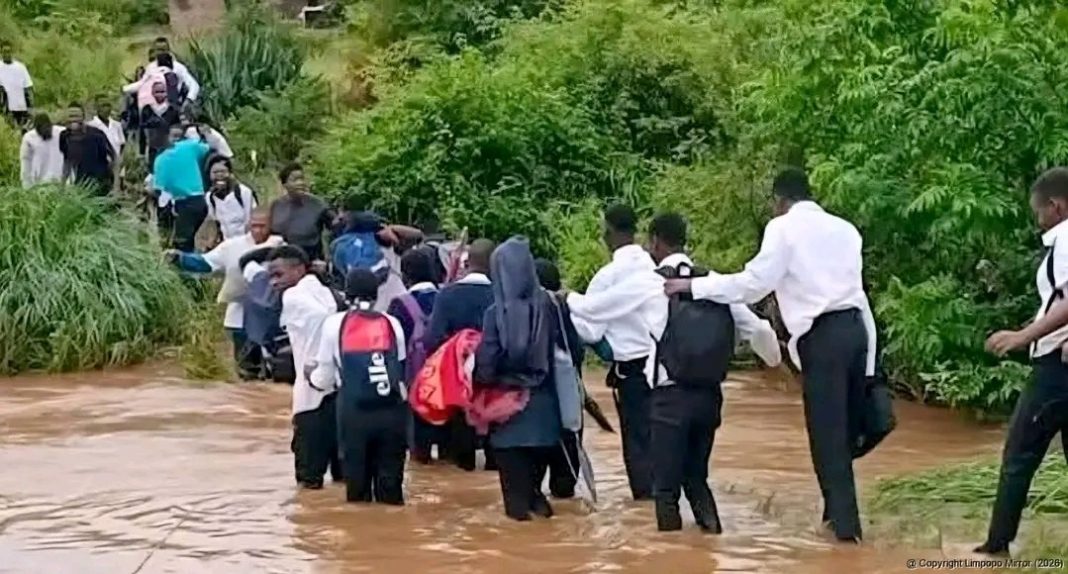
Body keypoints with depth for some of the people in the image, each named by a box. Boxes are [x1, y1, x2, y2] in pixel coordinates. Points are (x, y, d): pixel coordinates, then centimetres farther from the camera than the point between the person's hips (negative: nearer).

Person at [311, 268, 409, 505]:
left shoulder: (335, 324, 3)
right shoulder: (392, 324, 7)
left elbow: (325, 377, 8)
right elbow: (402, 369, 6)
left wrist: (312, 375, 31)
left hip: (354, 411, -1)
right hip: (391, 410, 1)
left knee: (357, 476, 8)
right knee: (390, 477, 8)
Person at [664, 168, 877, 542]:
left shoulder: (784, 228, -1)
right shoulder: (844, 228, 18)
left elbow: (754, 283, -8)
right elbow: (849, 281, 15)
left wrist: (694, 285, -2)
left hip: (822, 335, -6)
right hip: (855, 326, 6)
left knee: (827, 431, 0)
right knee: (845, 427, 14)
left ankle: (845, 522, 0)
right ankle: (839, 509, 22)